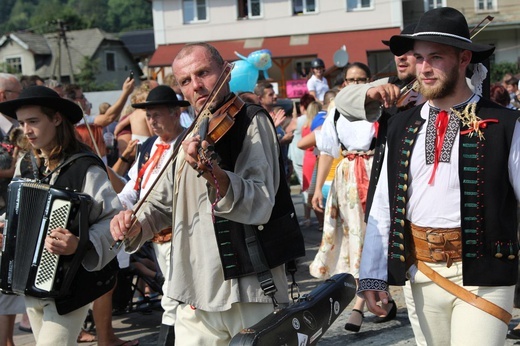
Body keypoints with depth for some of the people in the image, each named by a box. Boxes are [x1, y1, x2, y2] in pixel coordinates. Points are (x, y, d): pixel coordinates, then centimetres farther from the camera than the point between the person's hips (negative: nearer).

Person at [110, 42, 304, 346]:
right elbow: (163, 201, 22)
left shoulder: (252, 121, -8)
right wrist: (137, 224, 0)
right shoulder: (194, 137, 14)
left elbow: (260, 205, -23)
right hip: (195, 294, 6)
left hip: (249, 291, -6)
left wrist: (211, 172, -39)